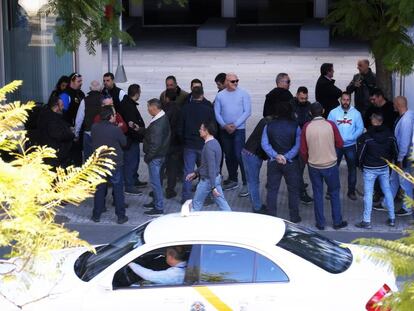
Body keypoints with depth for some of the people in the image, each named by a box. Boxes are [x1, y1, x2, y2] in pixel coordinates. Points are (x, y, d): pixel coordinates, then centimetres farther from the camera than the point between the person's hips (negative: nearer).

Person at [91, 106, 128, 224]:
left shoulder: (94, 128, -8)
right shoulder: (116, 130, -19)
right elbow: (124, 142, -5)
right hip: (115, 163, -3)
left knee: (99, 189, 14)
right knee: (118, 190, 7)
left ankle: (96, 215, 19)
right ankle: (121, 216, 11)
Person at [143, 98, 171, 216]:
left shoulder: (157, 124, -26)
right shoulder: (163, 118, 7)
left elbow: (155, 144, -26)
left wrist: (148, 157, -18)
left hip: (155, 156, -10)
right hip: (161, 154, 10)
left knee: (155, 181, -4)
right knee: (156, 180, 21)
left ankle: (159, 208, 1)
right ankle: (156, 202, 34)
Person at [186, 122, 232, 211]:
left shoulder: (209, 147, -24)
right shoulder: (214, 143, 7)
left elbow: (211, 168, -26)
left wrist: (213, 187, -25)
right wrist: (195, 173, 23)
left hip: (207, 180, -9)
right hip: (216, 178, 9)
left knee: (196, 204, 8)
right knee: (222, 203, 9)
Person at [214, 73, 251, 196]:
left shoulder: (243, 94, -2)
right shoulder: (220, 95, 6)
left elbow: (247, 112, -6)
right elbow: (217, 113, 5)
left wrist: (235, 125, -13)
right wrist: (225, 125, -9)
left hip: (239, 129, -4)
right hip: (224, 130, 4)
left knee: (239, 156, -12)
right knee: (229, 156, 11)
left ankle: (246, 184, -10)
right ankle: (233, 180, 24)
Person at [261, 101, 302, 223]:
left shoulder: (268, 126, -2)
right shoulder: (295, 126, -8)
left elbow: (264, 144, -9)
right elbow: (298, 145, -14)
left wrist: (276, 156, -15)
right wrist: (287, 157, -15)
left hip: (273, 162, 2)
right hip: (291, 163, -2)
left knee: (272, 189, 10)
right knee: (293, 190, 10)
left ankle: (272, 216, 12)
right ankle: (294, 216, 14)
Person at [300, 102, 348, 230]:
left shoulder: (306, 127, -7)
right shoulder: (330, 125, -10)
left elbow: (303, 150, -2)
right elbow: (340, 144, -3)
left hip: (313, 166, 1)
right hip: (330, 165, -1)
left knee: (318, 194, 11)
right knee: (334, 193, 13)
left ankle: (320, 223, 16)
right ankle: (337, 222, 18)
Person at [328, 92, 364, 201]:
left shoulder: (356, 113, -3)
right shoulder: (333, 112, -3)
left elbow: (360, 128, -7)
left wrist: (349, 138, -19)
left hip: (350, 145, 1)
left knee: (352, 168, 8)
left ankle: (351, 191, 20)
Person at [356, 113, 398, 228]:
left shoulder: (366, 137, -17)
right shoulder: (389, 135, -3)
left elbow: (361, 154, -12)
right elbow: (395, 151, 6)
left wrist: (361, 166, 6)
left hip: (370, 169, -4)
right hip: (384, 168, 4)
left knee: (368, 194, 2)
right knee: (387, 191, 14)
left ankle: (366, 221, 4)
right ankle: (392, 218, 19)